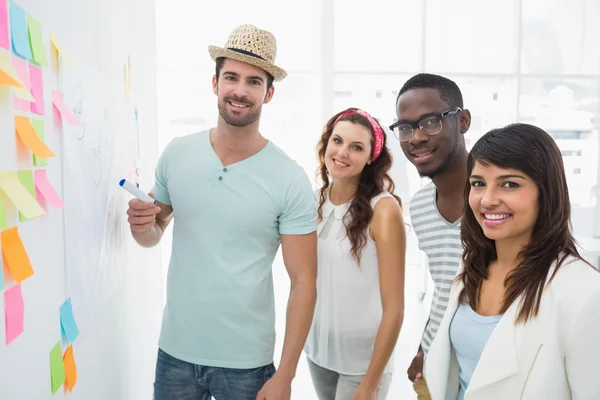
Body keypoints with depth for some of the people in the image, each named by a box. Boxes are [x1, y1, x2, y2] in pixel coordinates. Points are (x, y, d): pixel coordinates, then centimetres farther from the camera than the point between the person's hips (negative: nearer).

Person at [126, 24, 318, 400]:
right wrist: (142, 226, -12)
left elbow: (304, 283, -11)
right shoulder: (176, 153, -3)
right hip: (175, 350, 3)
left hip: (246, 362, -3)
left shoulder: (290, 180, -14)